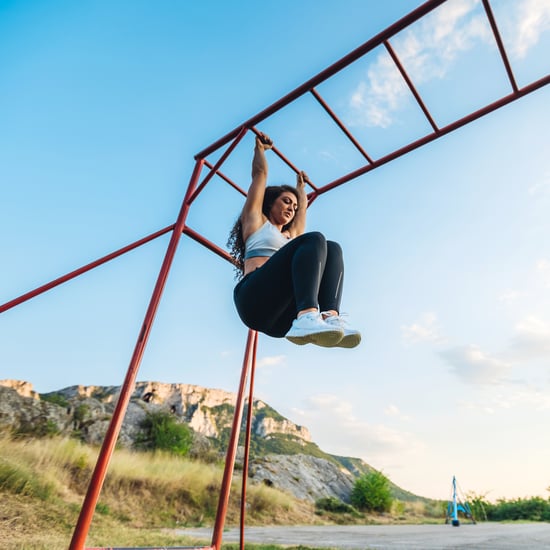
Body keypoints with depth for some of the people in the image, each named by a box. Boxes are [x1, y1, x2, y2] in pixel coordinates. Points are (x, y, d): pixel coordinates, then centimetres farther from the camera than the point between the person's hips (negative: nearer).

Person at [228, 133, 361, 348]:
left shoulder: (290, 236, 36)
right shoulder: (256, 220, 22)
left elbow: (303, 208, 52)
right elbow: (260, 174, 28)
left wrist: (301, 187, 68)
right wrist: (260, 148, 42)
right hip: (255, 299, -5)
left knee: (332, 249, -8)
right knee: (314, 239, -20)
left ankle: (329, 315, -34)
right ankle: (308, 317, -44)